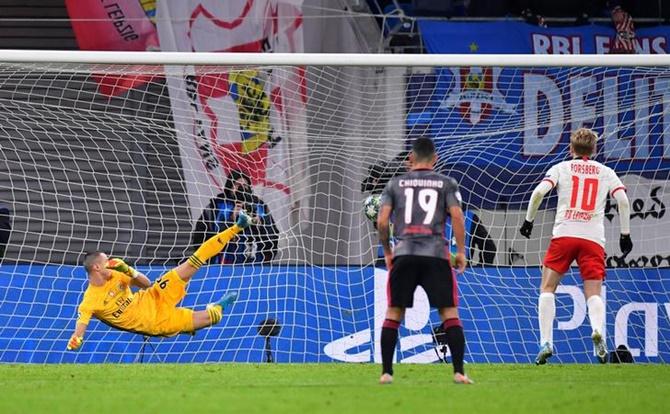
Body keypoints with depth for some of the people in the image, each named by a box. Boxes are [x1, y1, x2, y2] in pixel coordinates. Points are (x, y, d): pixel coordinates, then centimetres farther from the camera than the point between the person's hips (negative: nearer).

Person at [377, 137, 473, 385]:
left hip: (403, 254, 1)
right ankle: (459, 372, -6)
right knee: (449, 313, 3)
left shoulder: (396, 184, 11)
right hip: (436, 255, -1)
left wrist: (386, 251, 16)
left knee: (393, 314, 9)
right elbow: (456, 216, -4)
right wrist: (461, 251, 2)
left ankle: (386, 372, 6)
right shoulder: (446, 183, 8)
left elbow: (382, 221, 4)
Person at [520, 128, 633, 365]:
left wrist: (529, 220, 10)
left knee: (547, 289, 8)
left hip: (564, 234, -1)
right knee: (594, 294, 1)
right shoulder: (606, 173, 16)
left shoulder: (562, 168, 13)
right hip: (594, 238, 1)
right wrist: (625, 234, 10)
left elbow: (539, 192, -2)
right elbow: (623, 201, 3)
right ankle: (598, 329, -31)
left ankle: (546, 342, -8)